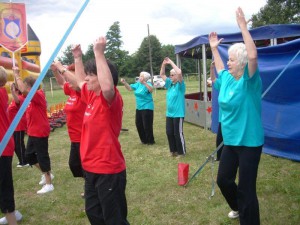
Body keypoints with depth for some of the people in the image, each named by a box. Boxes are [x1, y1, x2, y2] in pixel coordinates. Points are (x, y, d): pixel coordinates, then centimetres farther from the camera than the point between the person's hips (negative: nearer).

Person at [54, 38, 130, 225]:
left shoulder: (111, 98, -19)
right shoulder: (92, 96, 6)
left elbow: (108, 87, -44)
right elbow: (79, 81, 28)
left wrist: (99, 53, -39)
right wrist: (77, 57, 28)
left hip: (109, 170, -9)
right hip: (92, 167, 9)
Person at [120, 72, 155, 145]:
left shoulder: (148, 84, -14)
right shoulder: (138, 84, 7)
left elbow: (151, 90, -34)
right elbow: (129, 88, 12)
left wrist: (144, 83, -46)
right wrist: (124, 83, -4)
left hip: (147, 107, -8)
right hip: (139, 108, 8)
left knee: (147, 125, -4)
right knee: (138, 124, 12)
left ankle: (150, 141, 10)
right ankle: (144, 140, 26)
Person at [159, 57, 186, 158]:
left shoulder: (180, 85, -10)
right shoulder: (170, 84, 9)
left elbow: (179, 72, -27)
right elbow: (162, 75, 15)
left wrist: (171, 62, -19)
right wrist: (164, 64, 0)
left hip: (178, 114, -7)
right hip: (169, 114, 7)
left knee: (178, 133, 0)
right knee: (169, 133, 11)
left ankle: (182, 152, 14)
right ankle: (173, 150, 27)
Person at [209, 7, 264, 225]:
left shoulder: (250, 81, -16)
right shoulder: (227, 78, 5)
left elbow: (253, 56, -33)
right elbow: (220, 69, 28)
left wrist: (243, 27, -31)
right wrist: (214, 48, 27)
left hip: (249, 142, -8)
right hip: (231, 140, 8)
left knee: (246, 188, 0)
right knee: (223, 179, 20)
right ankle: (238, 208, 47)